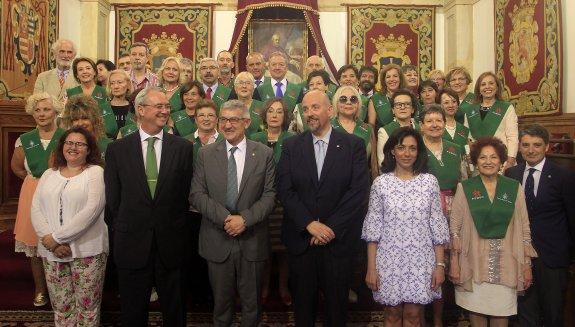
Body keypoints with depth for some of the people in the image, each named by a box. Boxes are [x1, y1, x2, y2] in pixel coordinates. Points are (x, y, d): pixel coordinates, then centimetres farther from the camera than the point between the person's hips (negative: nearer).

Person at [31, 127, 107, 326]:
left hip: (87, 251, -4)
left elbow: (91, 210, -13)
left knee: (87, 305, 2)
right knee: (60, 306, 10)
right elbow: (36, 210, 6)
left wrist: (56, 237, -14)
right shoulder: (49, 174, 14)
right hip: (51, 252, 4)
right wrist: (49, 239, -10)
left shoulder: (96, 172, -2)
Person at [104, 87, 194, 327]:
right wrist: (120, 230, 3)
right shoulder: (117, 149, 0)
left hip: (171, 243, 0)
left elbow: (187, 193, 3)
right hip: (132, 244, 0)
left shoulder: (183, 147, 0)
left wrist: (175, 225, 3)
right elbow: (112, 199, 3)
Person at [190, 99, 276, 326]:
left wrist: (245, 219, -18)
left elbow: (269, 195, -4)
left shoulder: (264, 154, -1)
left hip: (252, 240, 0)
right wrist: (225, 218, -16)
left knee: (252, 302, 14)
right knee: (221, 301, 15)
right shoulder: (206, 154, 2)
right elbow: (196, 194, -4)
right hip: (217, 240, 1)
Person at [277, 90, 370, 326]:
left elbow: (359, 191, -8)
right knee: (302, 303, 14)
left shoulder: (354, 145, -2)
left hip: (338, 240, -1)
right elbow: (284, 190, -4)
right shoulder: (291, 146, 3)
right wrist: (310, 224, -14)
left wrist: (332, 228, -13)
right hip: (300, 239, 1)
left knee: (337, 303, 12)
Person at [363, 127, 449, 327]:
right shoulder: (381, 183, -2)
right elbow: (373, 227, -1)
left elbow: (437, 225, 2)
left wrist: (440, 264, -1)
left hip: (421, 261, 0)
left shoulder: (430, 182, 1)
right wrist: (371, 268, -3)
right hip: (389, 260, 0)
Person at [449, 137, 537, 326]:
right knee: (476, 310, 6)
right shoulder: (465, 188, 0)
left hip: (505, 263, 1)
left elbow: (524, 228, 6)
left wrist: (527, 264, 4)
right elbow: (454, 227, -1)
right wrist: (454, 262, -5)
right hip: (474, 261, -1)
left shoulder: (514, 188, 4)